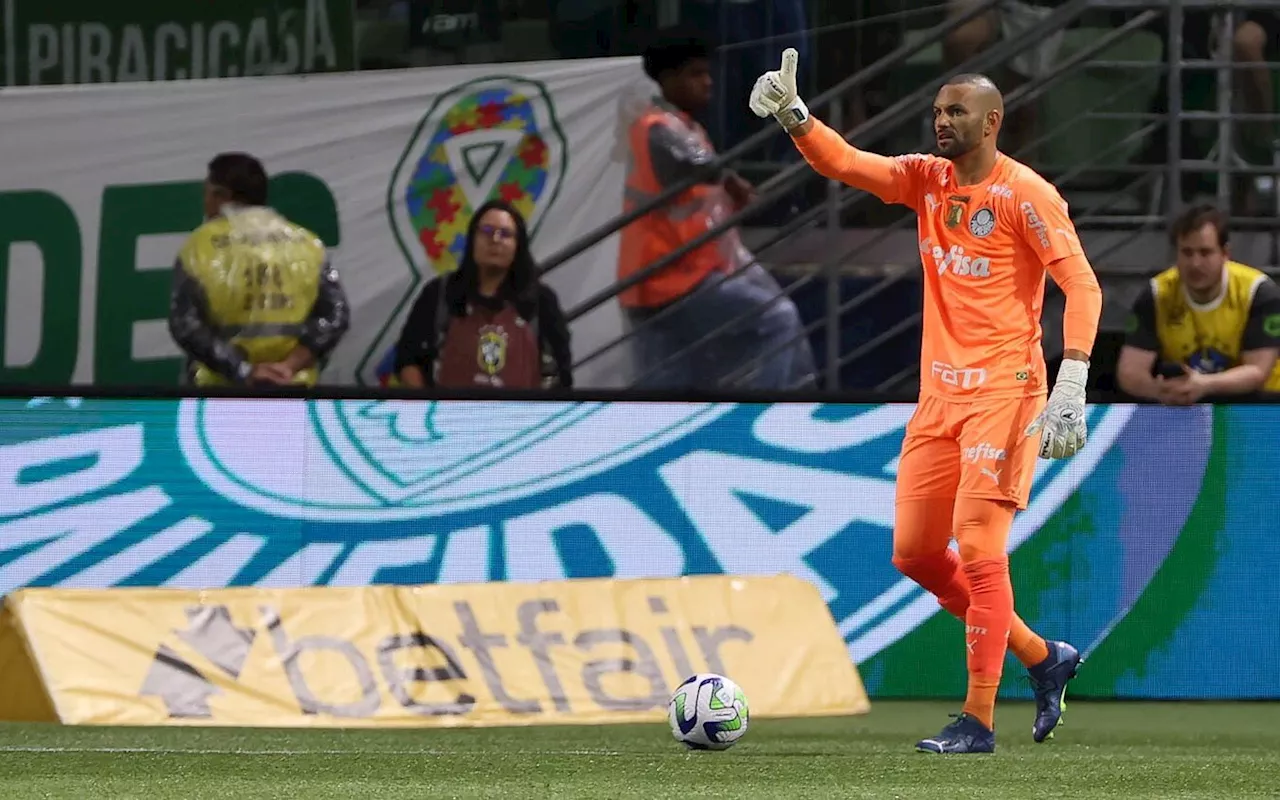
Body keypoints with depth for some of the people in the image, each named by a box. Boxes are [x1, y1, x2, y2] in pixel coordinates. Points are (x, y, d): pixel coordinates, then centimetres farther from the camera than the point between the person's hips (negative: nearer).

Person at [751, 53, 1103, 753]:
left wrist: (1071, 385, -24)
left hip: (1004, 393, -8)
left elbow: (1081, 284, -14)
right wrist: (794, 117, -16)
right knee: (915, 554, 8)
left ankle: (978, 720, -9)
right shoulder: (927, 181, 10)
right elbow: (845, 164, 3)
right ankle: (1043, 658, 22)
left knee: (977, 548, -14)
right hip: (939, 396, 8)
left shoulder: (1025, 195, -10)